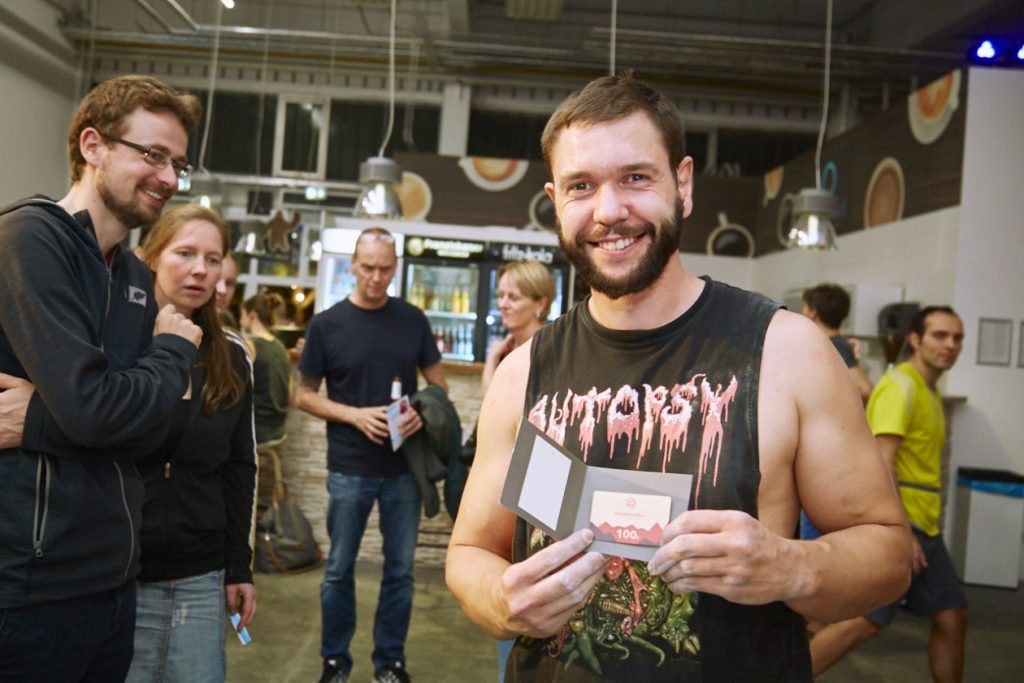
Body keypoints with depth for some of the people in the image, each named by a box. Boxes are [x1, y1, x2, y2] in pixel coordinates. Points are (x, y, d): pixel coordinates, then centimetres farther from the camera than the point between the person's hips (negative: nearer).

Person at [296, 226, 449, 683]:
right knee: (339, 569, 10)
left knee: (400, 569, 10)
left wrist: (422, 413, -13)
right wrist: (355, 415, -15)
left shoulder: (413, 320, 1)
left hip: (404, 467, 2)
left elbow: (438, 383, 8)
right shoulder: (327, 324, -4)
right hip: (349, 469, -1)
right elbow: (305, 396, 1)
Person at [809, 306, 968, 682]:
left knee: (952, 616, 12)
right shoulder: (901, 385, -13)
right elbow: (881, 462, -21)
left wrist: (923, 526, 19)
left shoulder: (929, 391, 16)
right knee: (866, 621, -12)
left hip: (924, 525, 10)